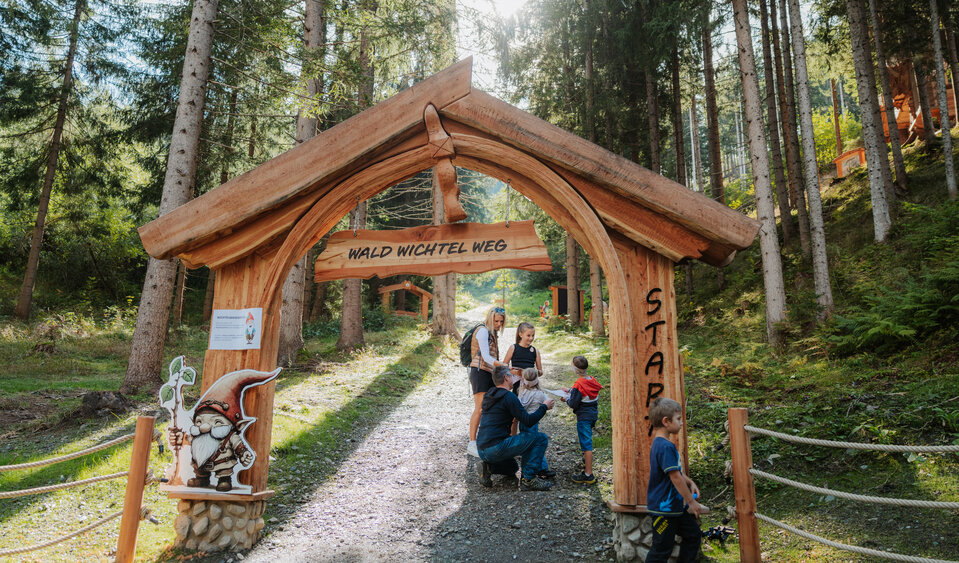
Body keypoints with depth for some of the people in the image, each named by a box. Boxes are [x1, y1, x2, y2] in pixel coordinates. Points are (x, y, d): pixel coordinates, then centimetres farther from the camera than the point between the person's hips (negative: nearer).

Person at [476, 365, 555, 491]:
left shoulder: (489, 395, 16)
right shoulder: (508, 396, -10)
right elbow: (528, 421, -12)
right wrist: (544, 407, 1)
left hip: (482, 451, 9)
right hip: (496, 448, -9)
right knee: (541, 438, -5)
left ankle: (488, 466, 7)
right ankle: (528, 479, -6)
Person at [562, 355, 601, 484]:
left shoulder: (579, 384, -22)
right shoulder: (592, 380, 3)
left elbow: (573, 404, -19)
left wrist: (567, 399, 1)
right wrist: (570, 391, 21)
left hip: (584, 417, -9)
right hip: (593, 414, 9)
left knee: (586, 444, -7)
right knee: (587, 439, 29)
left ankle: (588, 475, -5)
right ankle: (587, 460, 51)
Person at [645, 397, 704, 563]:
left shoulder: (659, 443, 8)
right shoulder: (666, 447, -24)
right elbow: (675, 477, -23)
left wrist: (690, 483, 7)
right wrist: (691, 501, -13)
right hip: (664, 508, -10)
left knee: (694, 534, 19)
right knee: (662, 549, 1)